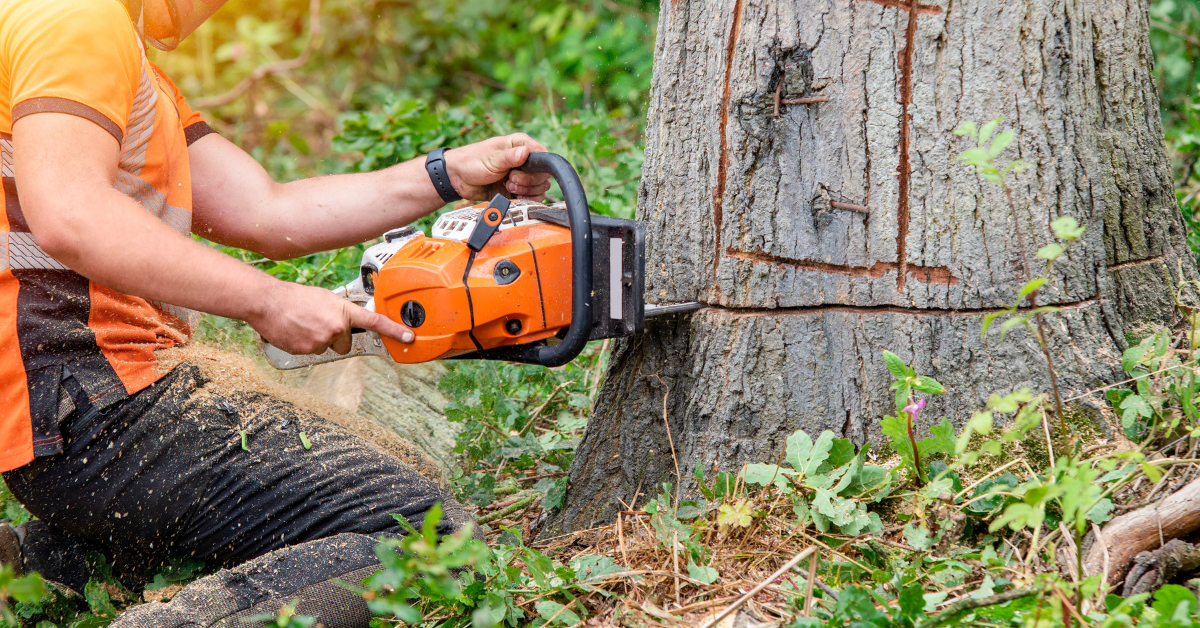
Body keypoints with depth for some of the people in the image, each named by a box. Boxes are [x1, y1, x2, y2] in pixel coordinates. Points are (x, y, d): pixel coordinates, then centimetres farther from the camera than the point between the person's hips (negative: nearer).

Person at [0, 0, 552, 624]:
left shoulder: (135, 73, 23)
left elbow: (266, 214, 17)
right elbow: (67, 217, -25)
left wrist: (450, 176, 15)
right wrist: (269, 302, -20)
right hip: (99, 407, -11)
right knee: (427, 532, -16)